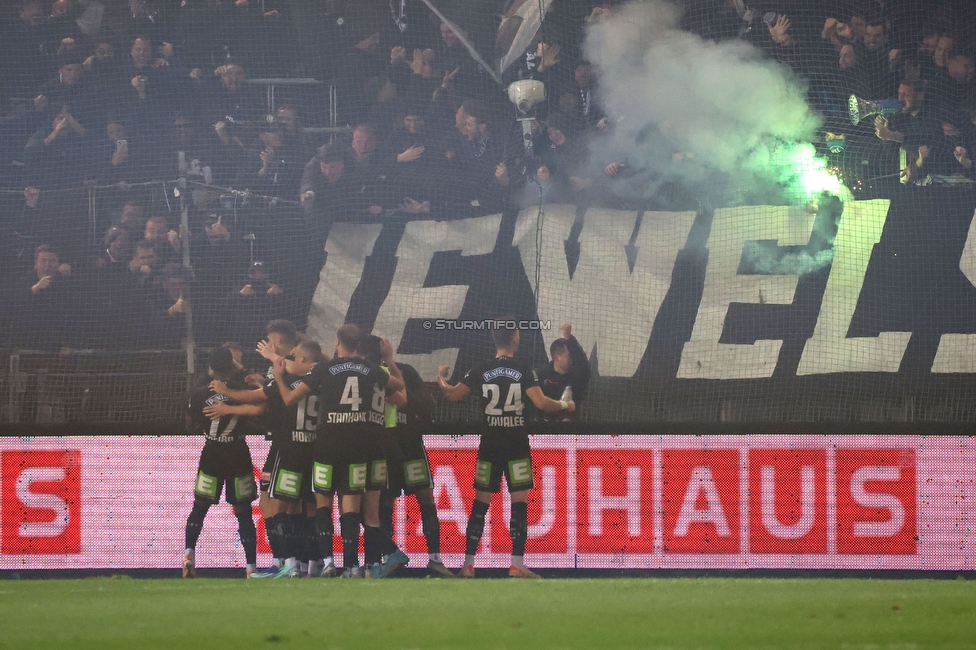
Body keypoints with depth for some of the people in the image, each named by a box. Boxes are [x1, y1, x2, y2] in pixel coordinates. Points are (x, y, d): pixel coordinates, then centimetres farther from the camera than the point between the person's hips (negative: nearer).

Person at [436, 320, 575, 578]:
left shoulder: (480, 371, 1)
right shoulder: (523, 370, -6)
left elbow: (452, 394, 4)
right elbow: (541, 403, -14)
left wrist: (441, 379, 25)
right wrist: (564, 405, 5)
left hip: (489, 445, 3)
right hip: (516, 445, -3)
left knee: (480, 503, 7)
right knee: (519, 502, -1)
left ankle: (468, 565, 4)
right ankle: (517, 564, -8)